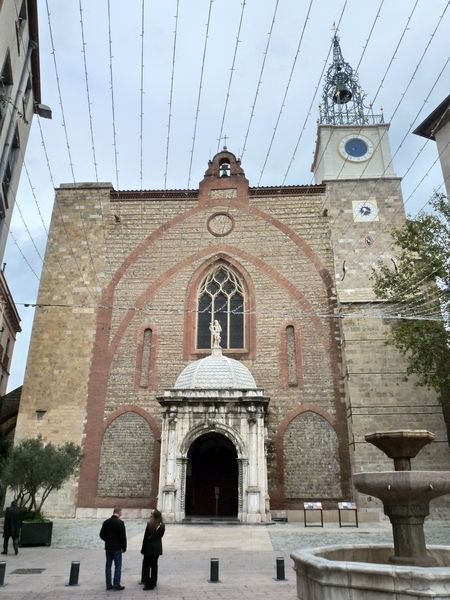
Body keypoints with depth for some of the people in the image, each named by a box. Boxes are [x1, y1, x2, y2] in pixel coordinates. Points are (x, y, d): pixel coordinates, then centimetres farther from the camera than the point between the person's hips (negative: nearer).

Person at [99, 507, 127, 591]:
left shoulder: (106, 522, 1)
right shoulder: (120, 523, -15)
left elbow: (102, 535, 5)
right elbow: (123, 537, -14)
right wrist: (124, 548, -3)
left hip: (108, 547, 5)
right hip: (117, 548, -5)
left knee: (108, 566, 12)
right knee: (118, 566, 4)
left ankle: (108, 585, 16)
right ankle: (116, 585, 5)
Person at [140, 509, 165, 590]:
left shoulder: (150, 524, -17)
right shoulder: (162, 526, -2)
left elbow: (146, 537, -13)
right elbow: (160, 536, 3)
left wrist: (143, 549, -4)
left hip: (149, 547, -5)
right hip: (157, 548, 5)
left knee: (146, 565, 8)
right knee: (154, 565, 14)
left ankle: (148, 584, 8)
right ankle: (153, 583, 20)